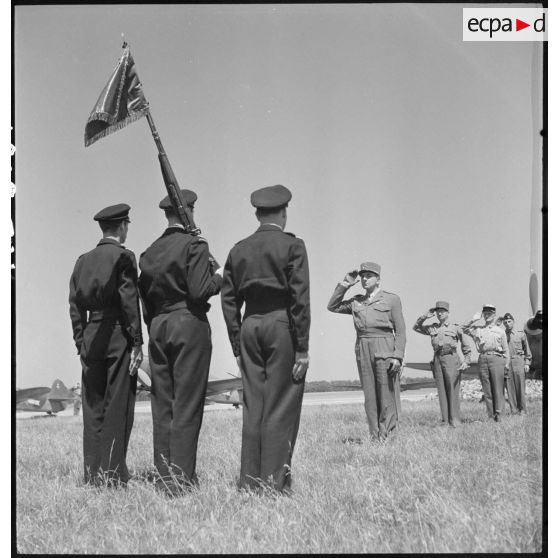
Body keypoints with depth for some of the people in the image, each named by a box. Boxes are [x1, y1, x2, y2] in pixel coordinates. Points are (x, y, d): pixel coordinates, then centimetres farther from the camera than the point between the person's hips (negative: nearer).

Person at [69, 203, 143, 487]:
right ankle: (113, 473, -3)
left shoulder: (83, 260, 11)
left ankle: (92, 473, 10)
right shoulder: (123, 257, -6)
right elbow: (129, 302, -10)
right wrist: (137, 343, -7)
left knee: (93, 407, 8)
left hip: (90, 338, 5)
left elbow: (75, 306, 10)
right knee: (118, 405, -2)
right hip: (118, 336, -5)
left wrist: (81, 343, 14)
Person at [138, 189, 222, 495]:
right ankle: (181, 478, -6)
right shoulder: (195, 245, -8)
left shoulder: (150, 252, 11)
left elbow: (144, 298, 13)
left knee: (162, 405, 8)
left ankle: (163, 476, 11)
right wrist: (219, 277, 3)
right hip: (189, 324, -6)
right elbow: (199, 290, -16)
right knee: (187, 404, -4)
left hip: (158, 325, 6)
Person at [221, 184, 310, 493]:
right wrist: (302, 349, -8)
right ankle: (274, 480, -3)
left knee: (253, 404, 9)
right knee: (281, 406, -2)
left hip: (250, 326, 5)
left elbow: (228, 300, 9)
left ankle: (250, 479, 11)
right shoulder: (292, 246, -4)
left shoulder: (239, 250, 10)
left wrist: (237, 346, 14)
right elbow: (300, 298, -10)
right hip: (282, 326, -5)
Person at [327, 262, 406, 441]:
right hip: (362, 351, 4)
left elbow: (400, 331, 0)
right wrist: (344, 285, 11)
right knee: (370, 396, 3)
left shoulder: (391, 299, 4)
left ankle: (386, 437, -4)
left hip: (384, 350, -4)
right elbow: (332, 306, 18)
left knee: (387, 396, -5)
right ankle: (374, 437, 5)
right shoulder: (356, 302, 16)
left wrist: (397, 356, -12)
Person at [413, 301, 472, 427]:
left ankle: (455, 420, -10)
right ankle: (445, 420, 1)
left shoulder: (456, 328, 7)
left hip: (451, 358, -4)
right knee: (442, 391, 1)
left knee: (453, 390, -9)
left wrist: (466, 361, -4)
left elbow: (466, 346, 8)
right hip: (437, 359, 4)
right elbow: (416, 327, 22)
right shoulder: (432, 328, 16)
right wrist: (425, 316, 11)